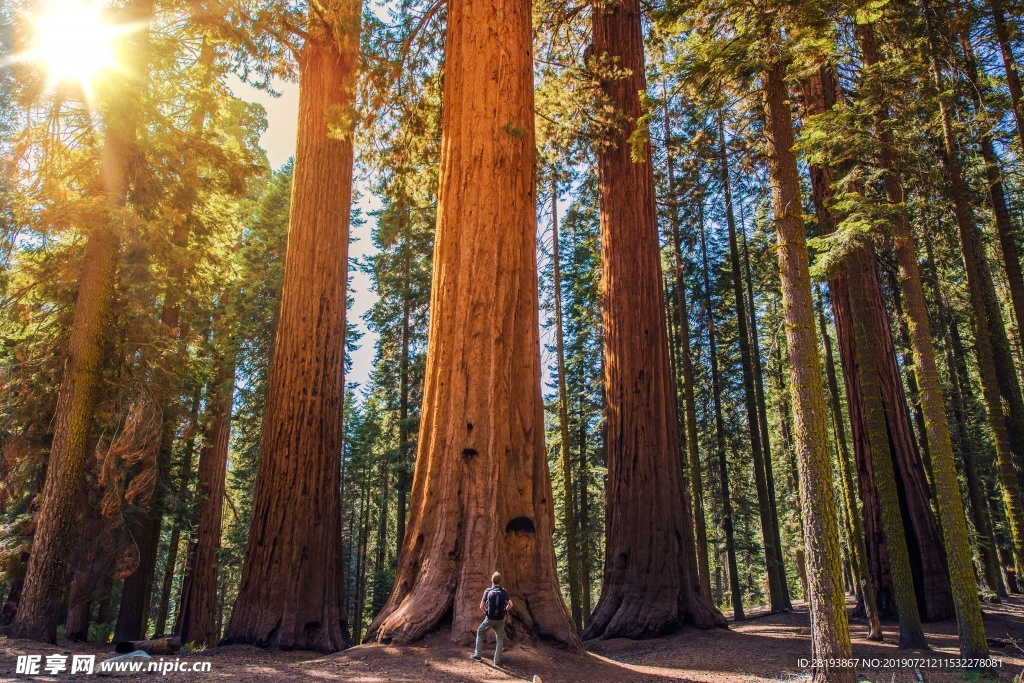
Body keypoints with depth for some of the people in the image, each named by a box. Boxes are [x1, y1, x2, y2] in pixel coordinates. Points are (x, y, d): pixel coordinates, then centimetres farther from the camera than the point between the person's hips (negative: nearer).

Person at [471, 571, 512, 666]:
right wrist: (504, 611, 10)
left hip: (490, 619, -1)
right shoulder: (504, 591, -4)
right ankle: (497, 661, 12)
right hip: (501, 619, 1)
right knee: (500, 639, 14)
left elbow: (481, 607, -5)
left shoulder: (488, 591, -7)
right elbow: (510, 604, -5)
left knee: (480, 633, 21)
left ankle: (477, 655, 22)